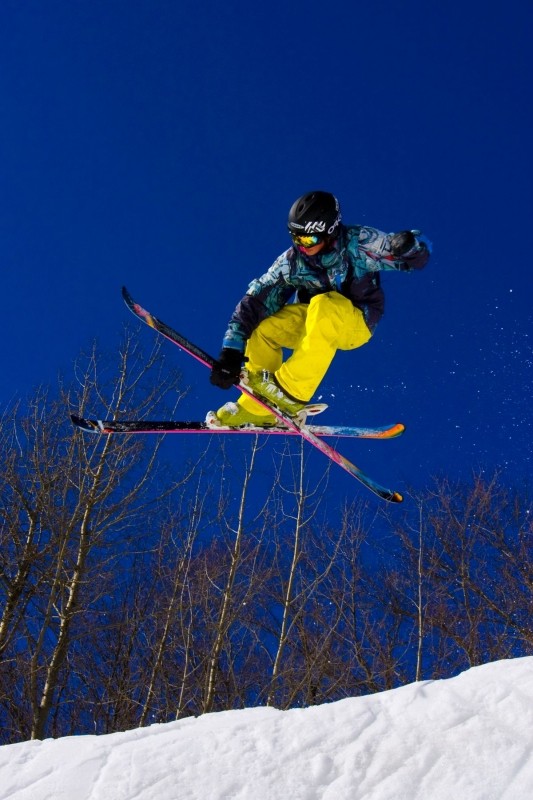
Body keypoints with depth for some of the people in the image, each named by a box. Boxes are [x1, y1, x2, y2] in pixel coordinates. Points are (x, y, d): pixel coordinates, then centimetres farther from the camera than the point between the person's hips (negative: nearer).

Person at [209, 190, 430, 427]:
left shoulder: (358, 243, -20)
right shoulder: (292, 260, -13)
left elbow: (419, 254, -17)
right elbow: (255, 300, -15)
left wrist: (405, 245, -43)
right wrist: (231, 351, -24)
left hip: (356, 322, -4)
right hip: (312, 320, 4)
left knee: (323, 304, -36)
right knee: (262, 329, -21)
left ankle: (290, 392, -32)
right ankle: (257, 409, -5)